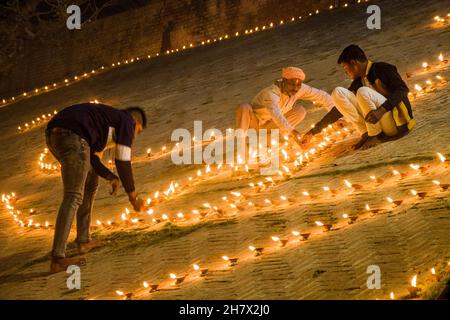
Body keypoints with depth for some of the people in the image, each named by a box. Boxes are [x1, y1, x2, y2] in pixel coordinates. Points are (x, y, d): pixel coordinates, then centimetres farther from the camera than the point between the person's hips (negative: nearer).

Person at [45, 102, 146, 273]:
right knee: (73, 197, -10)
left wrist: (111, 177, 19)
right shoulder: (127, 121, 11)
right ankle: (57, 259, -15)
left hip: (54, 135, 10)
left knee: (90, 182, 23)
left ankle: (83, 241, 24)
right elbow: (123, 161, 5)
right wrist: (132, 195, 13)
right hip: (72, 136, -10)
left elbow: (92, 158, 31)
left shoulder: (109, 118, 36)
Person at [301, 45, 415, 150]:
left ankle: (375, 136, -16)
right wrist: (315, 129, 11)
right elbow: (342, 106, 15)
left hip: (398, 121, -6)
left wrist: (381, 110, -32)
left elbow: (403, 90, -18)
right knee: (338, 93, -3)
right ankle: (366, 134, -10)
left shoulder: (382, 69, -5)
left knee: (363, 92, -28)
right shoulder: (358, 83, 13)